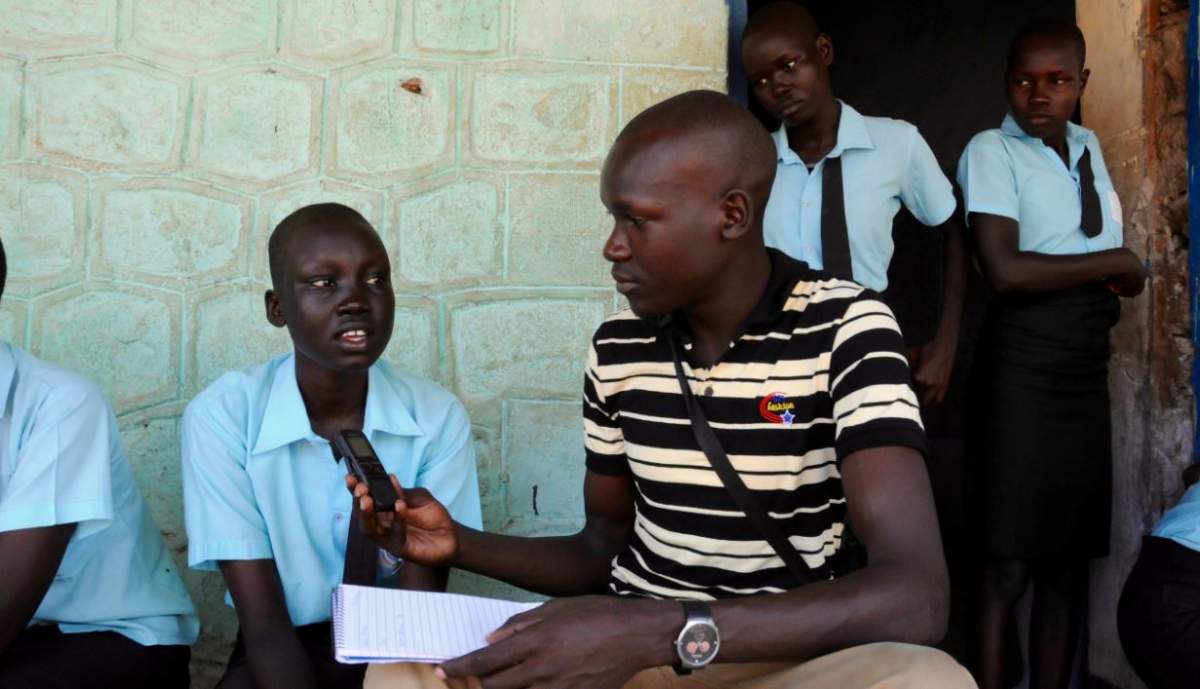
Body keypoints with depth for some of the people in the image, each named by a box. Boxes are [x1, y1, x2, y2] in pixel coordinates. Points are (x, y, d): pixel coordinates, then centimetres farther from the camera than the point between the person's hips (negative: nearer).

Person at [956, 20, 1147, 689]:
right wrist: (1118, 264, -8)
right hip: (1023, 371, -6)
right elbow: (1005, 271, -18)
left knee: (1070, 560, 9)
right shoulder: (991, 150, -7)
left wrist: (1115, 289, 3)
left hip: (1087, 371, 6)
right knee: (1008, 565, -4)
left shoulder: (1087, 145, 14)